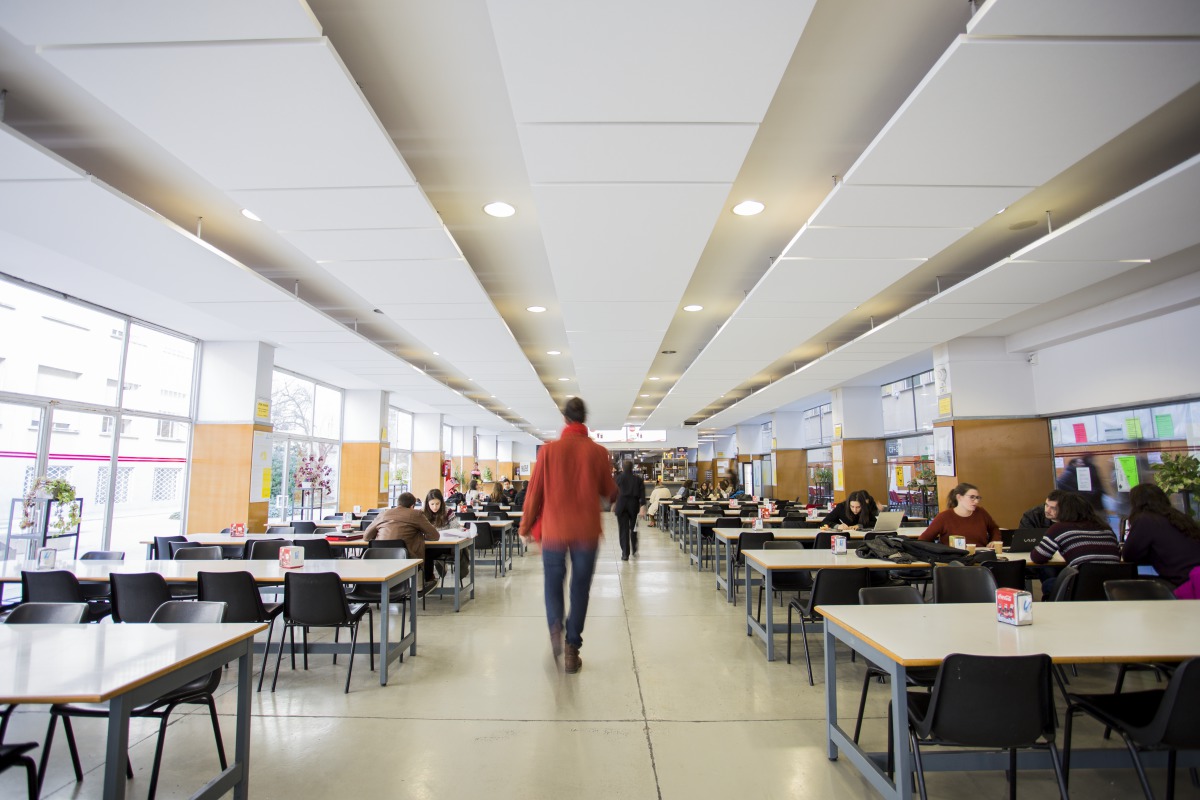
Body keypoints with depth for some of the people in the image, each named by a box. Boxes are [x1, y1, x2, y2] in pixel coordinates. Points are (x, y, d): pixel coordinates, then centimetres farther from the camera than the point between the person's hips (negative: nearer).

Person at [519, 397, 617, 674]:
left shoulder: (548, 450, -5)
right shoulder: (598, 452, -6)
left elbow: (535, 491, -1)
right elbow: (610, 492, 3)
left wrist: (526, 527, 10)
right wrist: (613, 495, 27)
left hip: (554, 529, 0)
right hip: (586, 531, 0)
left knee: (554, 582, 17)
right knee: (580, 588, 11)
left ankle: (555, 626, -5)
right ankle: (572, 648, 10)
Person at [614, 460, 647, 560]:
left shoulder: (618, 478, -2)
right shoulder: (638, 478, 2)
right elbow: (642, 493, -5)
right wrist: (643, 505, -6)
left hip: (621, 505, -2)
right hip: (634, 505, 2)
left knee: (623, 530, 0)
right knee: (633, 528, 18)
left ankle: (625, 554, -4)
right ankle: (634, 550, 29)